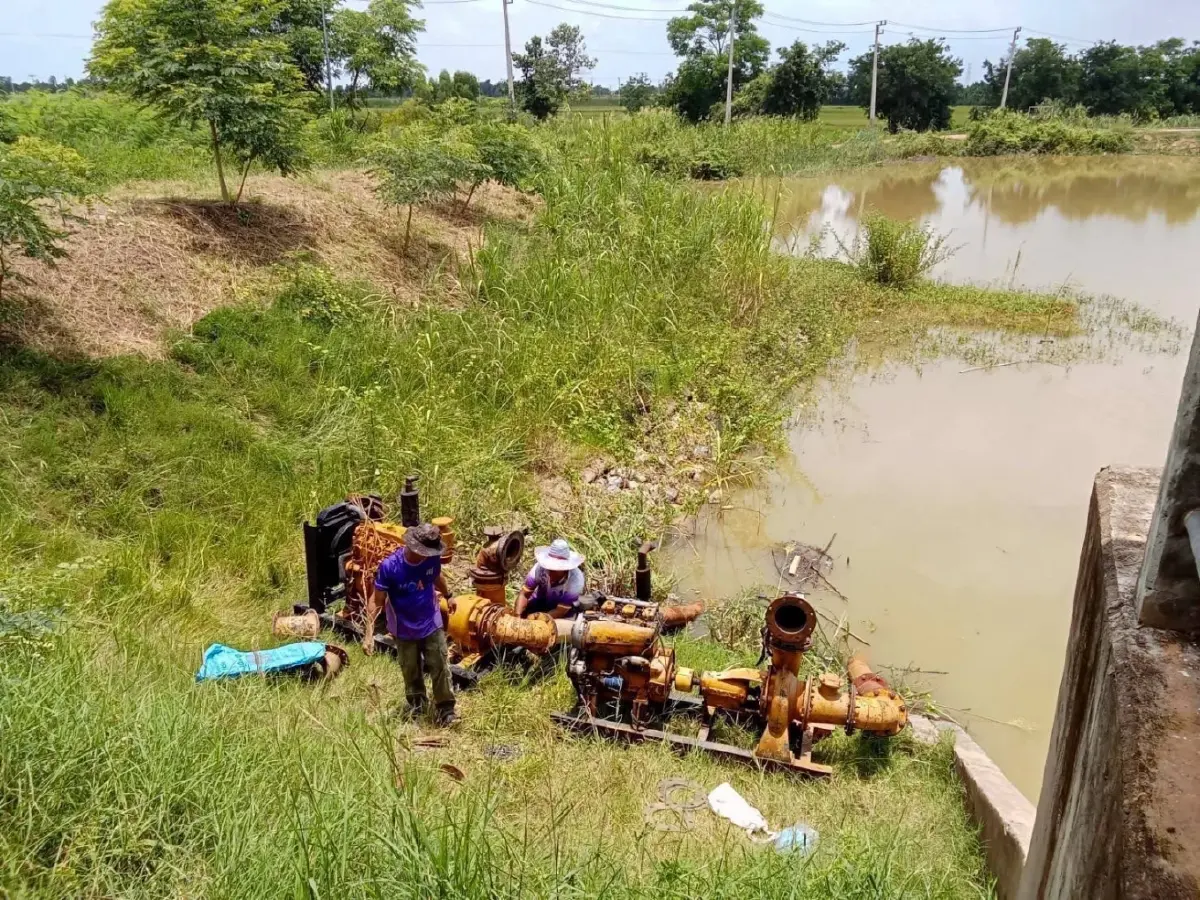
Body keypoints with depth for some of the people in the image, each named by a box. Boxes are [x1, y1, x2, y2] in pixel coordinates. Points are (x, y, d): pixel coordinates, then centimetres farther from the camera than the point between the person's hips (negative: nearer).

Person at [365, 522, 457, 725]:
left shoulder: (432, 559, -17)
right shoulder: (389, 566, -27)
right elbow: (377, 601, -21)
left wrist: (448, 596, 25)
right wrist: (370, 633, -26)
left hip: (432, 625, 2)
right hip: (404, 630, -1)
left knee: (440, 667, 6)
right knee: (411, 671, 18)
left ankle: (446, 709, 21)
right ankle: (416, 704, 42)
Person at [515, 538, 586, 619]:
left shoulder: (576, 580, -35)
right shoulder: (540, 568, -31)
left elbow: (559, 612, -32)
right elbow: (524, 594, -25)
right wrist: (517, 615, -42)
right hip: (541, 600, 2)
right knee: (523, 615, -18)